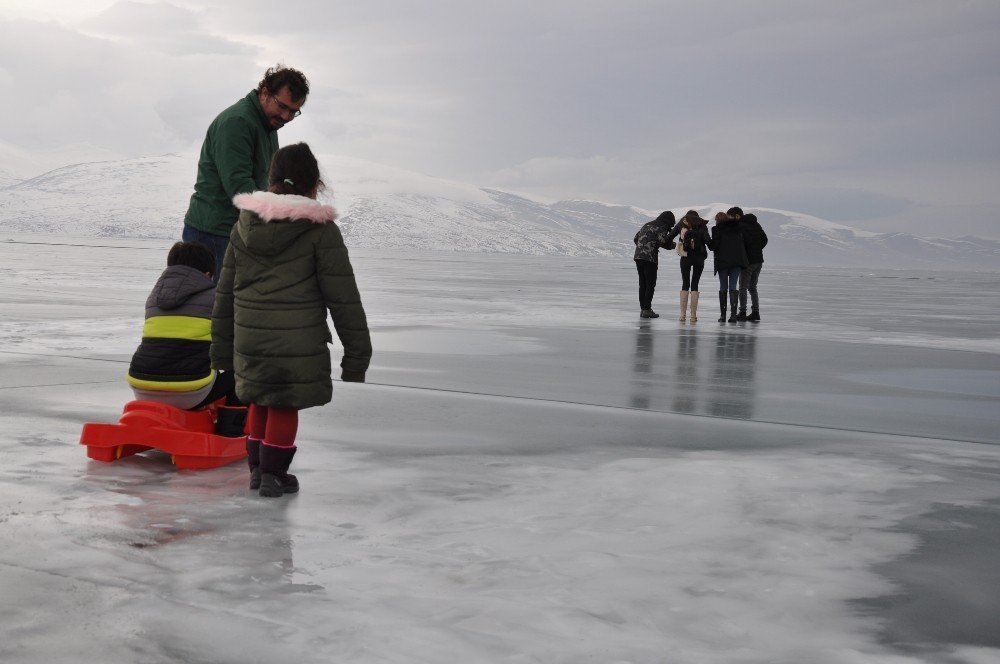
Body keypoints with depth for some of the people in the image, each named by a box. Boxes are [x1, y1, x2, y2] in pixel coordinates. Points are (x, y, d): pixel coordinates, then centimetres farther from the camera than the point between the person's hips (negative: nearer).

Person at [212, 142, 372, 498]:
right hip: (297, 342, -5)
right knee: (285, 404, 8)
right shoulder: (320, 230, -7)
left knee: (261, 400, 21)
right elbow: (343, 298, -7)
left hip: (249, 338, 5)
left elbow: (225, 293, 12)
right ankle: (272, 474, 15)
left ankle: (257, 467, 27)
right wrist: (357, 351, 1)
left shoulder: (244, 226, 8)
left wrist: (222, 348, 20)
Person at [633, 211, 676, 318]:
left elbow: (635, 238, 23)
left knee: (642, 284, 12)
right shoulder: (661, 227, -3)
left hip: (638, 256, 7)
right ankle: (647, 310, -4)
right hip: (650, 258, -7)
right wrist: (672, 245, 4)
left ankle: (642, 309, 13)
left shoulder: (647, 224, 21)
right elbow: (663, 241, -15)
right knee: (650, 284, -1)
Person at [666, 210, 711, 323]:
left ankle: (683, 314, 3)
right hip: (699, 257, 0)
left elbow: (668, 238, 1)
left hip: (685, 257, 0)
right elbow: (707, 239, -9)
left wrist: (674, 243, 20)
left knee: (685, 284, 9)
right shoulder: (702, 225, 7)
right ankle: (693, 315, 0)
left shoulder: (681, 224, 9)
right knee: (694, 285, 5)